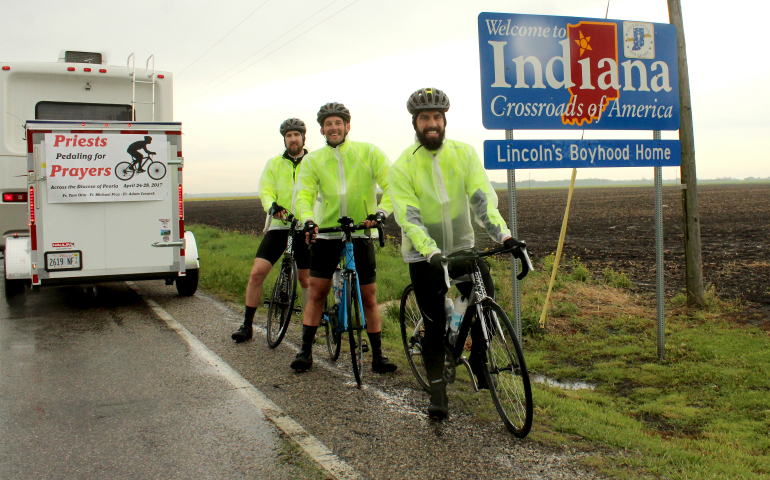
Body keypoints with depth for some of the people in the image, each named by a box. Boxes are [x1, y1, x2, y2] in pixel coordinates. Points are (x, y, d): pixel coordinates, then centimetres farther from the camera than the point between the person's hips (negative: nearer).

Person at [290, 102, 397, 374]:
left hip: (361, 234, -1)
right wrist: (308, 220, -23)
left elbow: (391, 186, -7)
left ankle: (378, 355, 14)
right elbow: (304, 194, -4)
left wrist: (380, 212, -24)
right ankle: (306, 351, 12)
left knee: (368, 298, 3)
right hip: (326, 233, 2)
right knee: (317, 292, 1)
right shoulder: (313, 160, 4)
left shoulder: (369, 153, -1)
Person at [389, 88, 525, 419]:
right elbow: (408, 217, -20)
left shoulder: (463, 153, -5)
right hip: (424, 255, -2)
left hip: (462, 246, 3)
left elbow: (482, 197, -15)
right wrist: (432, 253, -35)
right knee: (435, 325, -4)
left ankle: (478, 357, 18)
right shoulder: (403, 165, -12)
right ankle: (437, 390, 12)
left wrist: (504, 234, -31)